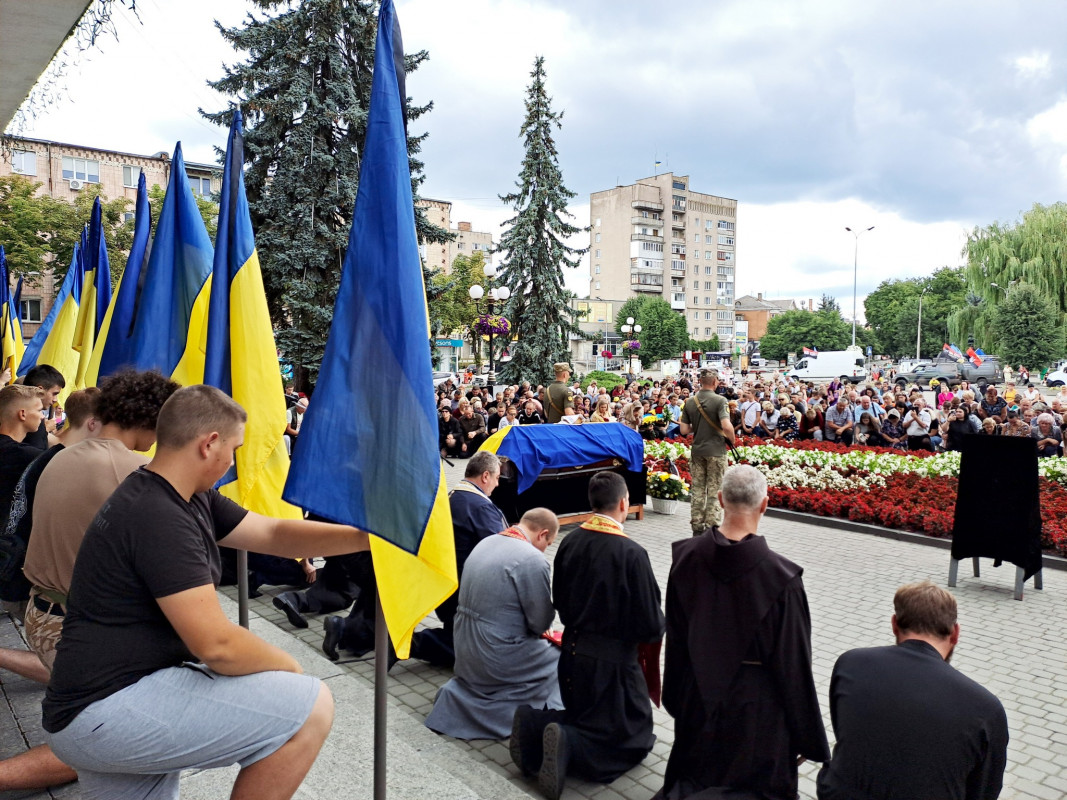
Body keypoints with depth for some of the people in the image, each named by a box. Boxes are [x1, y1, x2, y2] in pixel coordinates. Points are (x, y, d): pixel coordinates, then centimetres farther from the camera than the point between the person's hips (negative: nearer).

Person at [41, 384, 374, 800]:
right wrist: (288, 667, -8)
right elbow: (217, 645, -26)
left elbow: (273, 533, 9)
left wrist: (366, 537, 2)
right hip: (107, 712, -10)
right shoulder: (159, 517, -24)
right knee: (311, 707, -15)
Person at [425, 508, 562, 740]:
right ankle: (501, 707, 3)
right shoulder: (532, 559, -20)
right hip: (499, 662, -7)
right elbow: (541, 623, -14)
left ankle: (465, 692, 14)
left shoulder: (485, 543, 5)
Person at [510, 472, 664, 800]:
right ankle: (569, 746, -14)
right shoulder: (631, 553, -21)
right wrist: (656, 629, 7)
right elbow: (651, 625, -15)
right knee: (634, 738, 12)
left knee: (584, 715, 27)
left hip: (572, 652, 6)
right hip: (612, 661, -6)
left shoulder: (570, 542, -4)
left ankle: (535, 725, -2)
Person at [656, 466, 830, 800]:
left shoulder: (686, 556, -12)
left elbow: (675, 636, 0)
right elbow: (794, 663, -15)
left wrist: (676, 697, 14)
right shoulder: (781, 576, -24)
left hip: (699, 695, 4)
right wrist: (807, 737, -1)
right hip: (756, 706, -3)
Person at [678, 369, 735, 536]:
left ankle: (697, 528, 15)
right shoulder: (719, 400, -12)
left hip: (696, 451, 4)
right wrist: (732, 440, -5)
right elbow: (726, 426, -23)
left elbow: (683, 430, 1)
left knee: (697, 489, 11)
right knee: (715, 491, 4)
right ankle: (711, 528, 5)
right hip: (716, 451, -4)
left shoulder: (690, 402, 2)